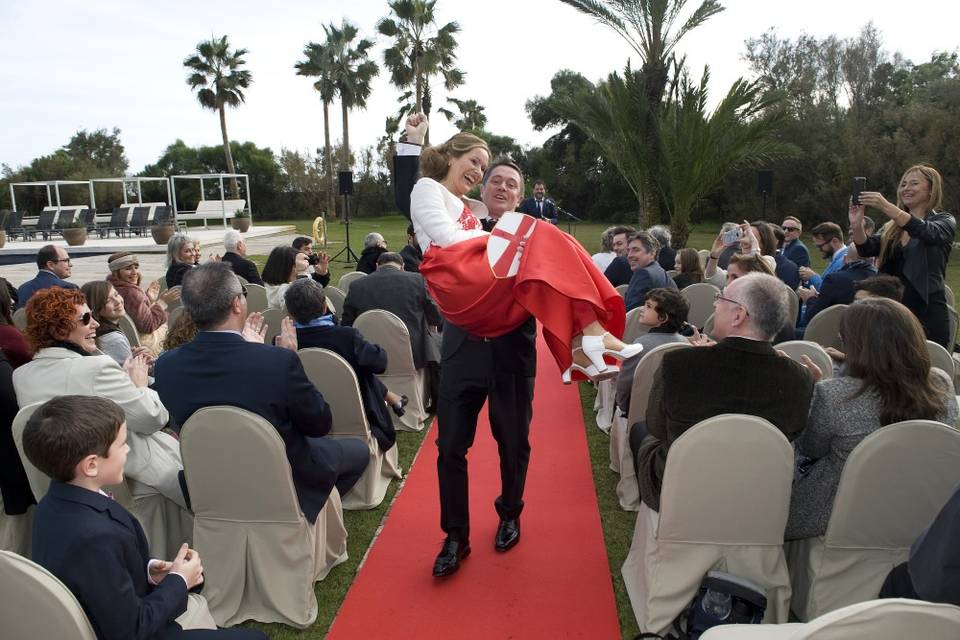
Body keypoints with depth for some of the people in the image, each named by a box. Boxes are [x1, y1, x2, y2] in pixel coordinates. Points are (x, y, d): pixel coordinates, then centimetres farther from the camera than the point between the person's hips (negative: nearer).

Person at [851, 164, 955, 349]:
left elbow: (928, 232, -21)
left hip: (927, 308, -4)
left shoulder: (945, 221, 2)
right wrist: (857, 225, -23)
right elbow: (867, 249, -2)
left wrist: (886, 207, -33)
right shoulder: (892, 227, 13)